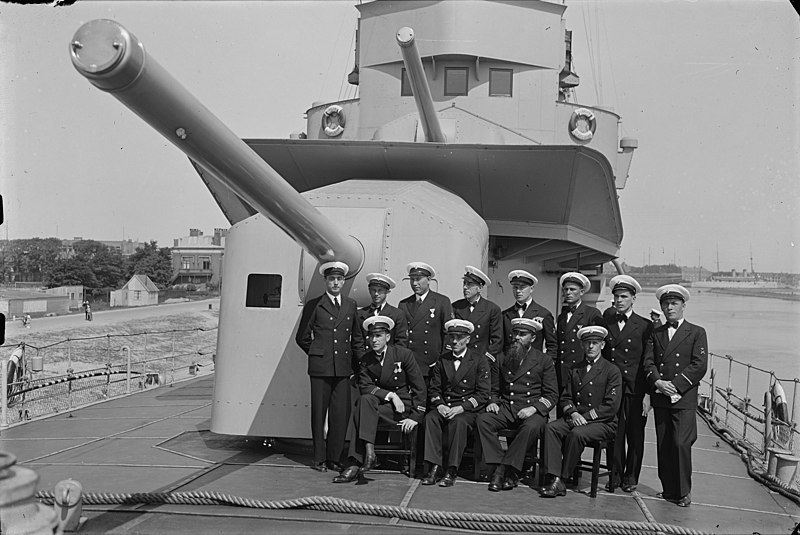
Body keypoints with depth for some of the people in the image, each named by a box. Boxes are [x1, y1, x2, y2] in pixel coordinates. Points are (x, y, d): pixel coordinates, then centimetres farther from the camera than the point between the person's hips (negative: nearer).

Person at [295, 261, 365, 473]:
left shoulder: (351, 305, 14)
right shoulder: (314, 305, 4)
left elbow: (357, 338, 19)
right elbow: (302, 338, 10)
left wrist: (359, 364, 12)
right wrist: (318, 354, 9)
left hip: (343, 368, 2)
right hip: (320, 367, -2)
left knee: (341, 414, 0)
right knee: (319, 413, 1)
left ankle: (334, 457, 10)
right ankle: (320, 459, 10)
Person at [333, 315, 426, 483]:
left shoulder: (404, 354, -3)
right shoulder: (365, 360, 7)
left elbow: (419, 388, -4)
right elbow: (365, 387, -5)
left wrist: (415, 417, -11)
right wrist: (390, 395, -19)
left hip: (403, 405, -4)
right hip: (380, 404, 4)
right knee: (364, 400, -29)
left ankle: (356, 464, -31)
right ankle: (368, 452, -34)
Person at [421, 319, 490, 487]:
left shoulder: (480, 359, 0)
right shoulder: (442, 360, 14)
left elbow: (483, 393, -6)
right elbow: (434, 388, 13)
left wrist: (461, 408, -18)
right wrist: (439, 404, -9)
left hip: (468, 409, -4)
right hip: (444, 407, 4)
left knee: (458, 422, -35)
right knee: (430, 418, -27)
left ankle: (451, 471, -28)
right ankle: (434, 467, -27)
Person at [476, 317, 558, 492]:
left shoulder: (544, 361, 7)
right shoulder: (503, 359, 17)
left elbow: (551, 394, 1)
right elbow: (494, 389, 22)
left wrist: (534, 408, -15)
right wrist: (493, 402, -1)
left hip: (533, 411, -3)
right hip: (505, 409, 3)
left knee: (531, 427, -37)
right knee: (483, 420, -26)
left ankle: (506, 469, -26)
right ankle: (498, 468, -25)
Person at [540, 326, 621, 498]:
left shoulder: (612, 372, 0)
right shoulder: (574, 370, 18)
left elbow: (611, 406, -9)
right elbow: (565, 398, 15)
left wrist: (585, 417, -14)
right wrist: (572, 412, -8)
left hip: (602, 423, -5)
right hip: (575, 418, 5)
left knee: (577, 433, -34)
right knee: (551, 428, -24)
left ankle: (563, 478, -21)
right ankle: (555, 479, -31)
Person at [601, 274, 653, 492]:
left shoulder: (645, 326, 0)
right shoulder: (606, 322, 9)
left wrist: (648, 394, -7)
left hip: (635, 390, -2)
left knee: (635, 435, 6)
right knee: (614, 434, 3)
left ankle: (631, 476, 19)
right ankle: (616, 474, 14)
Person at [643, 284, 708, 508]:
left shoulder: (697, 332, 5)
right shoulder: (656, 333, 16)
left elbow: (699, 365, -5)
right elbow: (648, 362, 7)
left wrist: (676, 385, -13)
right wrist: (657, 382, -12)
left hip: (684, 398, -4)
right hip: (660, 398, 4)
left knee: (681, 443, -12)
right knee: (663, 446, 5)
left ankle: (683, 492, 0)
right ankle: (668, 490, 15)